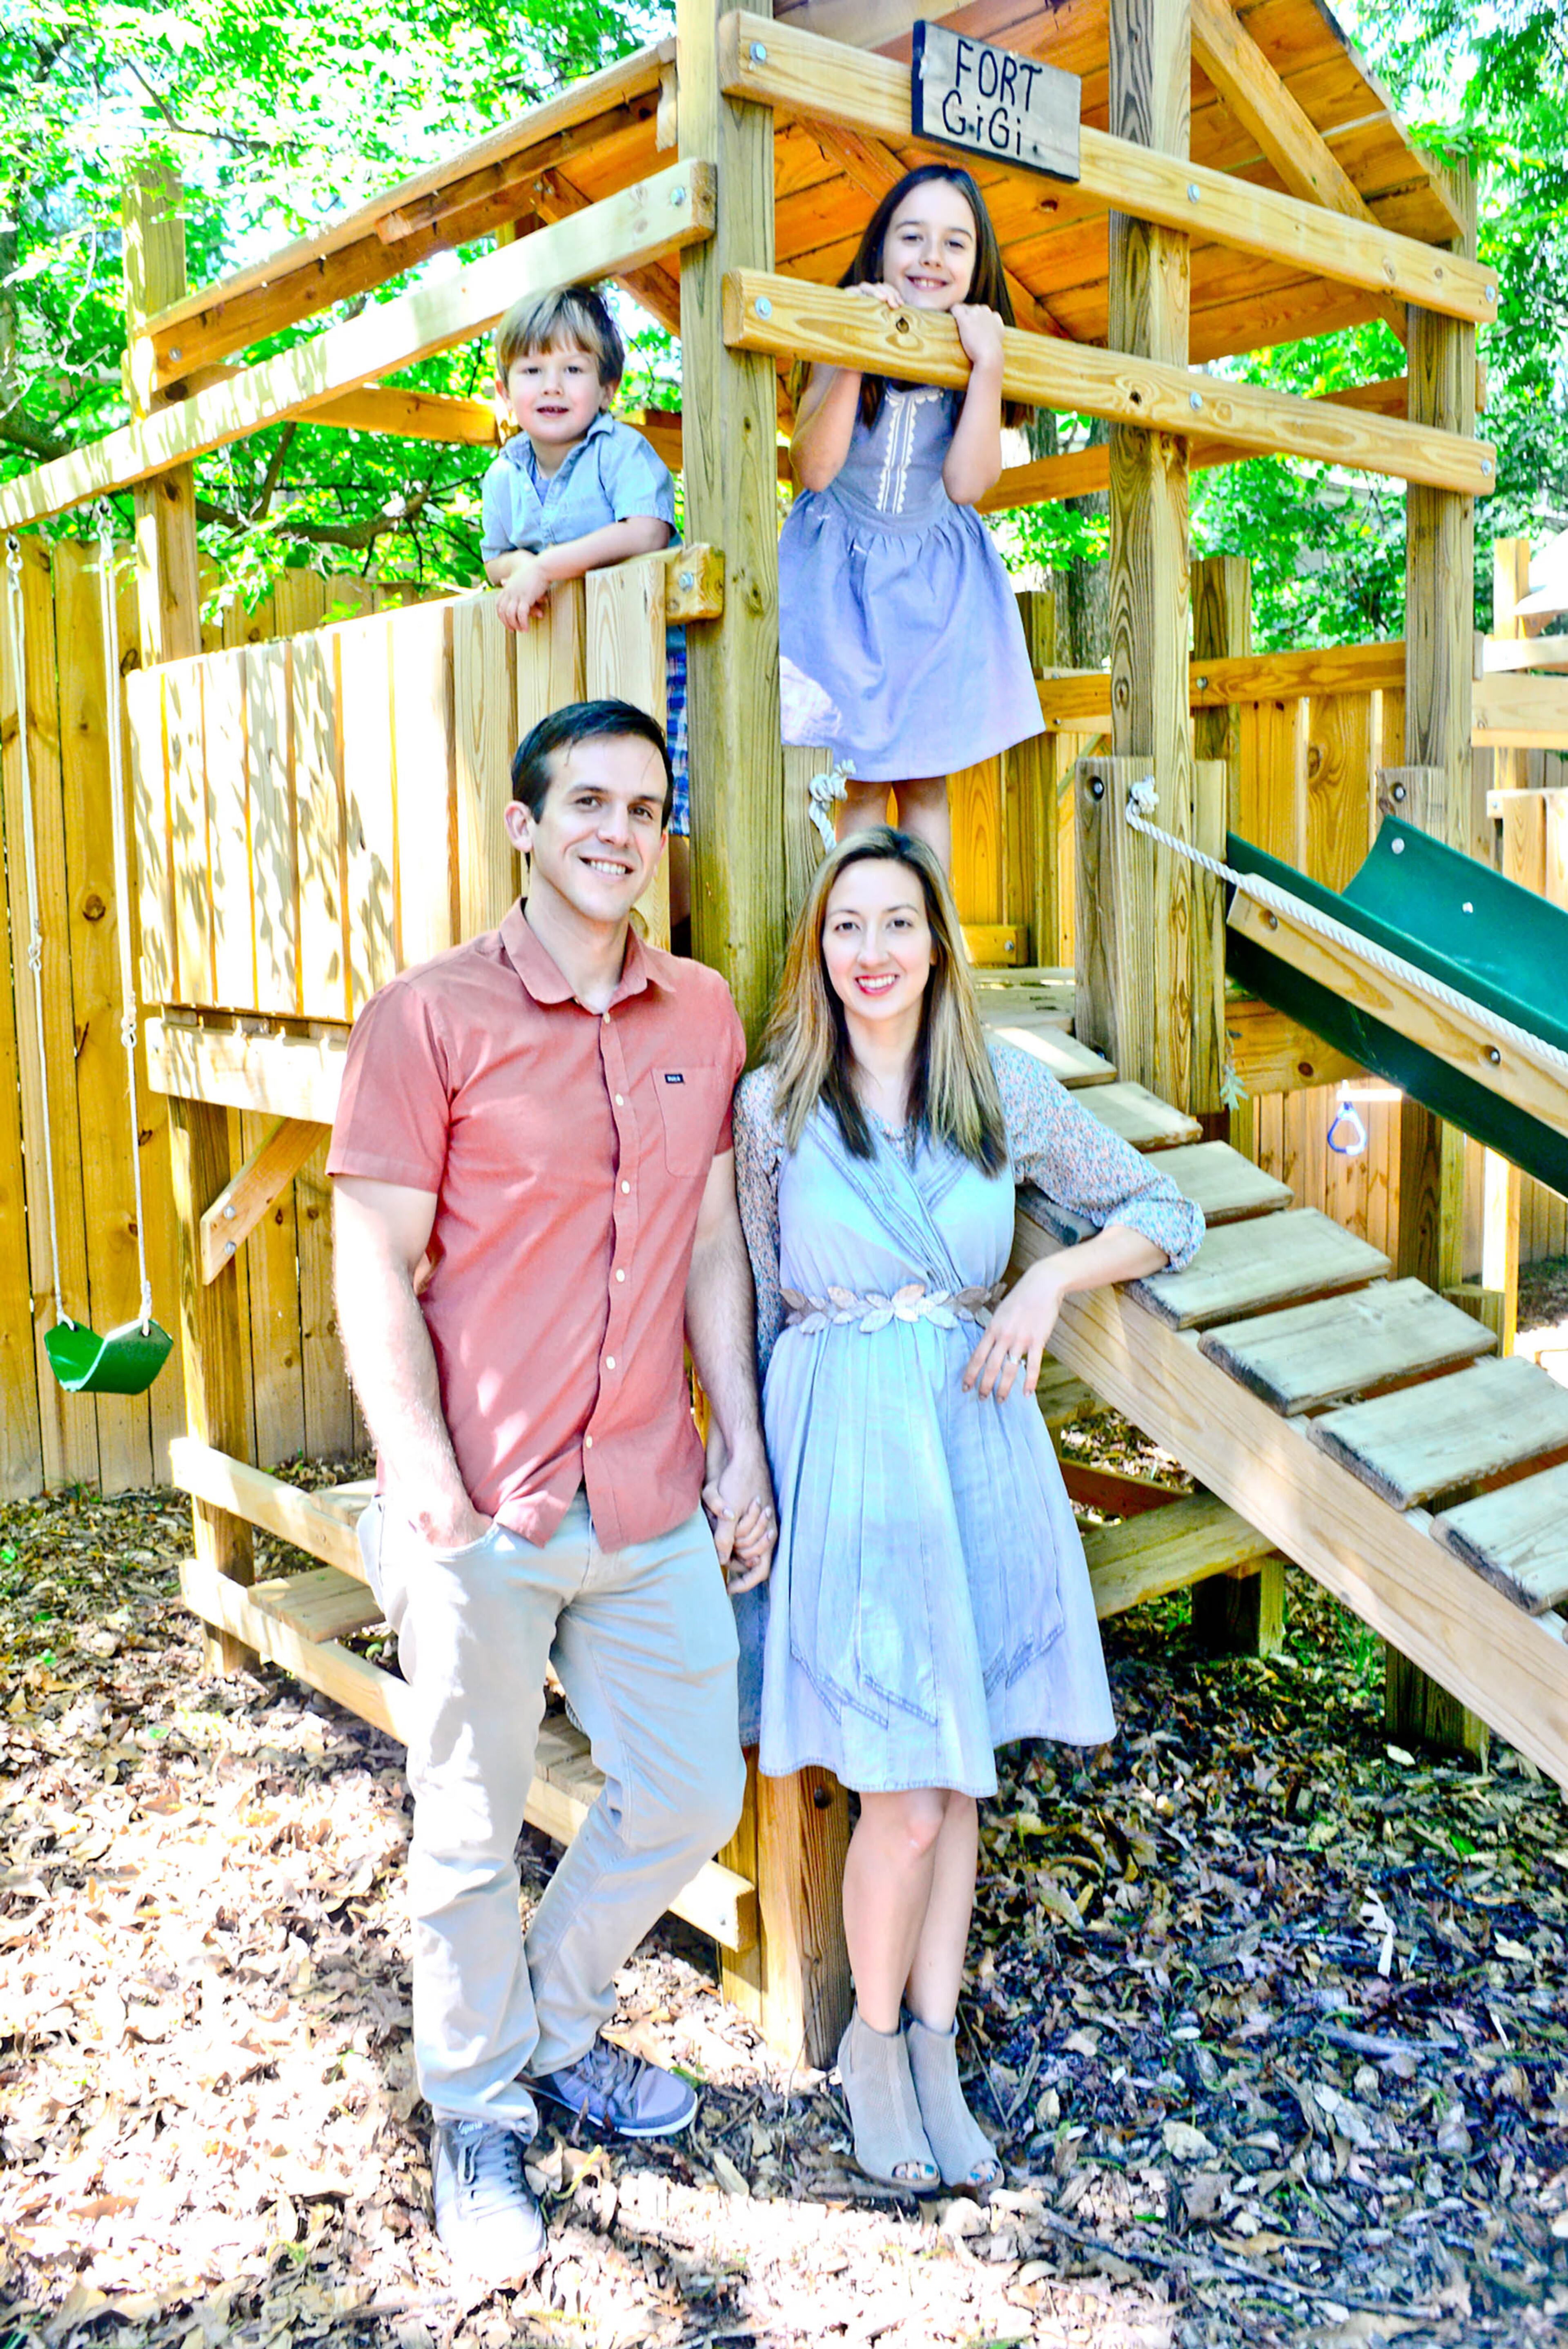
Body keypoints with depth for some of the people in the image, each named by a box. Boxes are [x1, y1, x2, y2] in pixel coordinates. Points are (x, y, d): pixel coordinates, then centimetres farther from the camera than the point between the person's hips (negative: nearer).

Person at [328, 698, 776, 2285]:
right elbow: (375, 1270, -8)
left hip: (654, 1504, 5)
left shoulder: (702, 1015, 7)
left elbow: (713, 1247, 11)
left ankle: (561, 2026, 42)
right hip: (487, 1508, -4)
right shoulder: (428, 1017, -7)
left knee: (691, 1795, 15)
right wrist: (421, 1475, -17)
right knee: (472, 1832, 11)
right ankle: (480, 2112, 37)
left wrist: (742, 1448, 9)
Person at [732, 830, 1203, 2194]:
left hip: (977, 1441, 3)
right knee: (906, 1798, -2)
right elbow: (750, 1308, 5)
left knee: (956, 1777, 12)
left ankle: (934, 2053, 31)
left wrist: (1051, 1282, -7)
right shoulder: (773, 1106, -1)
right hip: (841, 1449, -2)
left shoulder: (1005, 1090, 3)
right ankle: (873, 2041, 26)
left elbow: (1166, 1214, 10)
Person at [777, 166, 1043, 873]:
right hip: (843, 573, -2)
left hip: (937, 580, 2)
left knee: (926, 784, 5)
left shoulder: (977, 350, -3)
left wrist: (988, 367, -19)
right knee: (860, 780, -1)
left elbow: (966, 484, -13)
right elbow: (814, 468, -20)